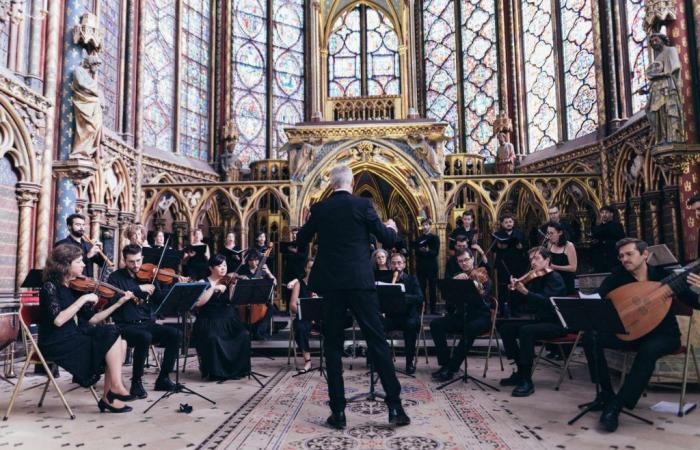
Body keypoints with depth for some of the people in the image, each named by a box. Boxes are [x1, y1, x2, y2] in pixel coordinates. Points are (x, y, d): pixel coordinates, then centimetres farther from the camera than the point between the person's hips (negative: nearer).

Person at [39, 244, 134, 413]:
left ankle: (108, 397, -9)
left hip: (72, 338, 7)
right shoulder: (50, 286, -11)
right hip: (56, 345, -7)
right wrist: (83, 299, -23)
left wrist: (119, 302, 3)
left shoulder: (74, 287, 9)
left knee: (120, 343, -11)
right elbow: (58, 320, -25)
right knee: (112, 335, -18)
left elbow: (91, 318, 8)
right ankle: (116, 387, -8)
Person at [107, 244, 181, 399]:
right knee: (145, 337, -36)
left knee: (175, 334, -21)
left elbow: (160, 300, 5)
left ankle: (163, 379, -6)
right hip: (126, 326, -4)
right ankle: (136, 382, -15)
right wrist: (138, 288, -22)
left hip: (147, 323, 4)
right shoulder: (116, 277, 2)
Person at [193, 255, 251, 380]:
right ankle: (215, 372, -11)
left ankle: (238, 369, -5)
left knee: (244, 335, -23)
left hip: (228, 320, 3)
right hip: (209, 322, -3)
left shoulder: (229, 282, 10)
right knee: (213, 338, -33)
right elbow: (197, 303, -14)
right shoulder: (203, 283, 3)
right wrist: (214, 288, -19)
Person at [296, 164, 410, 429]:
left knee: (333, 346, 8)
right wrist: (392, 228, 23)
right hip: (360, 282, -1)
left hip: (331, 284, 2)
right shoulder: (362, 205, -2)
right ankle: (395, 406, 5)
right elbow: (387, 240, 0)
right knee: (377, 341, 4)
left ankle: (338, 412, 9)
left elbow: (301, 241, 17)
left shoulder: (319, 209, 4)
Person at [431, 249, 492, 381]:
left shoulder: (483, 277, -3)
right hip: (461, 315, 5)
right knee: (436, 324, -19)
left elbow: (485, 304, -15)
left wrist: (480, 291, -36)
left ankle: (451, 368, -30)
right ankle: (445, 363, -12)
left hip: (480, 317, -4)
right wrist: (454, 280, -19)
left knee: (470, 328, -38)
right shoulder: (457, 277, 12)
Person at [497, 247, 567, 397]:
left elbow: (546, 301, -29)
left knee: (526, 331, -34)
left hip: (557, 324, -8)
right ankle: (521, 371, 4)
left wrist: (525, 291, -38)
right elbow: (527, 302, 6)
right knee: (505, 328, -4)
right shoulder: (535, 279, 10)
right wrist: (516, 288, -11)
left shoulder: (554, 278, -12)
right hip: (540, 320, 8)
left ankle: (527, 381, -27)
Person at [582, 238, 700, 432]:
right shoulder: (618, 276, -5)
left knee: (648, 351, -38)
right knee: (590, 337, -21)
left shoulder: (663, 274, -8)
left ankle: (615, 406, -31)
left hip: (663, 335, -3)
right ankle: (607, 393, -5)